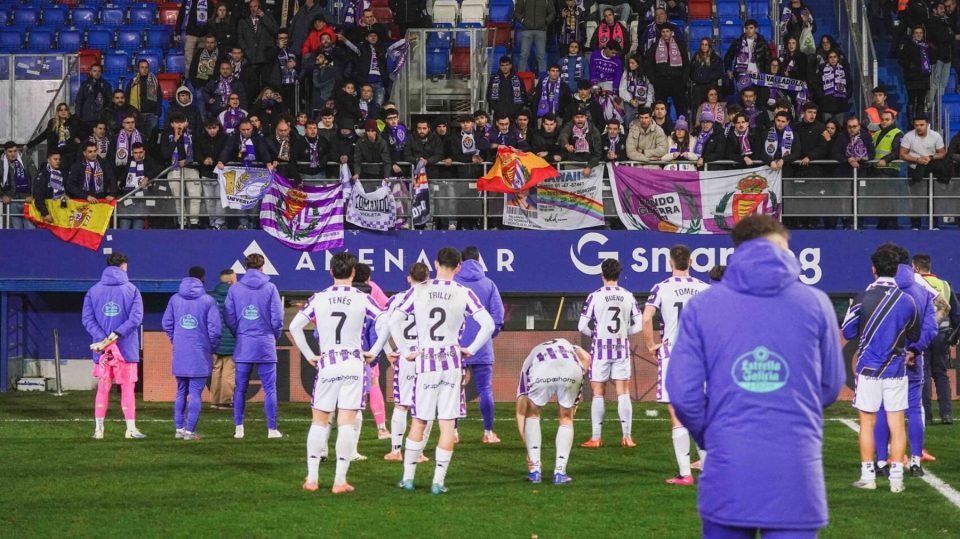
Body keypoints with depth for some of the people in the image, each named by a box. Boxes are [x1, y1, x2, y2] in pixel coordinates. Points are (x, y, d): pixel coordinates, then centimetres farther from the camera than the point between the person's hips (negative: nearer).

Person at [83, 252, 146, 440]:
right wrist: (115, 335, -16)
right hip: (126, 348, -2)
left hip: (102, 350, 2)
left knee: (103, 389, 10)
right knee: (127, 389, 4)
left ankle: (99, 429, 9)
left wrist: (102, 339, -11)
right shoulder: (131, 290, -2)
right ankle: (131, 429, 2)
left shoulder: (93, 291, 4)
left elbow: (87, 318, -5)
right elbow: (136, 317, -14)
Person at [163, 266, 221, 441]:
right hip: (200, 354, -4)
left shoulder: (175, 299, 4)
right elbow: (214, 328, -9)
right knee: (196, 393, -1)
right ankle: (189, 431, -3)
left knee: (181, 392, 14)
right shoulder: (208, 301, -7)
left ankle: (179, 429, 14)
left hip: (180, 354, 4)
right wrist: (212, 347, 6)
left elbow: (166, 323, 6)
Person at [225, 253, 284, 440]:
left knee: (240, 389, 9)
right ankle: (272, 429, 1)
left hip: (243, 345, 2)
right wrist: (275, 335, 13)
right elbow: (277, 318, -5)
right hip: (265, 346, -2)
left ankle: (239, 427, 8)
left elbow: (229, 318, 1)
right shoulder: (270, 288, -4)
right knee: (270, 389, 2)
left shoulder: (234, 289, 1)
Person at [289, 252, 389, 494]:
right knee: (347, 423, -1)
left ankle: (312, 478, 6)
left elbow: (295, 326, 0)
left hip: (326, 364, 1)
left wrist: (309, 355, 6)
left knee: (319, 421, 9)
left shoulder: (318, 299, 1)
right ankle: (340, 480, -4)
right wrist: (374, 352, 0)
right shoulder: (362, 299, -4)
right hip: (353, 363, -1)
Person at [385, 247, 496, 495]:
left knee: (419, 422, 12)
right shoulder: (464, 294, -3)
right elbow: (488, 325, -6)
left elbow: (393, 322, -2)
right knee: (447, 424, 3)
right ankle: (438, 481, 2)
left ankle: (408, 477, 15)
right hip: (452, 362, -1)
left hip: (425, 362, 1)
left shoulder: (418, 291, -1)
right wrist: (470, 350, 2)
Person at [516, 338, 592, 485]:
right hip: (572, 371, 0)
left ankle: (535, 471, 21)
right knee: (566, 419, 25)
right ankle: (560, 473, 18)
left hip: (541, 373, 0)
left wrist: (528, 449, 34)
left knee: (532, 415, 27)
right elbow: (586, 358, 18)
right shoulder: (569, 346, 43)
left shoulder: (528, 363, 38)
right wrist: (575, 402, 22)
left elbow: (520, 412, 33)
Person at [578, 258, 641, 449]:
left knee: (598, 393, 5)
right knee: (623, 392, 6)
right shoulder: (628, 296, 0)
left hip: (600, 349, -2)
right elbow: (638, 325, 1)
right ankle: (627, 436, 2)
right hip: (622, 349, 2)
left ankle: (596, 438, 5)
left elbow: (582, 326, -9)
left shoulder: (595, 296, -8)